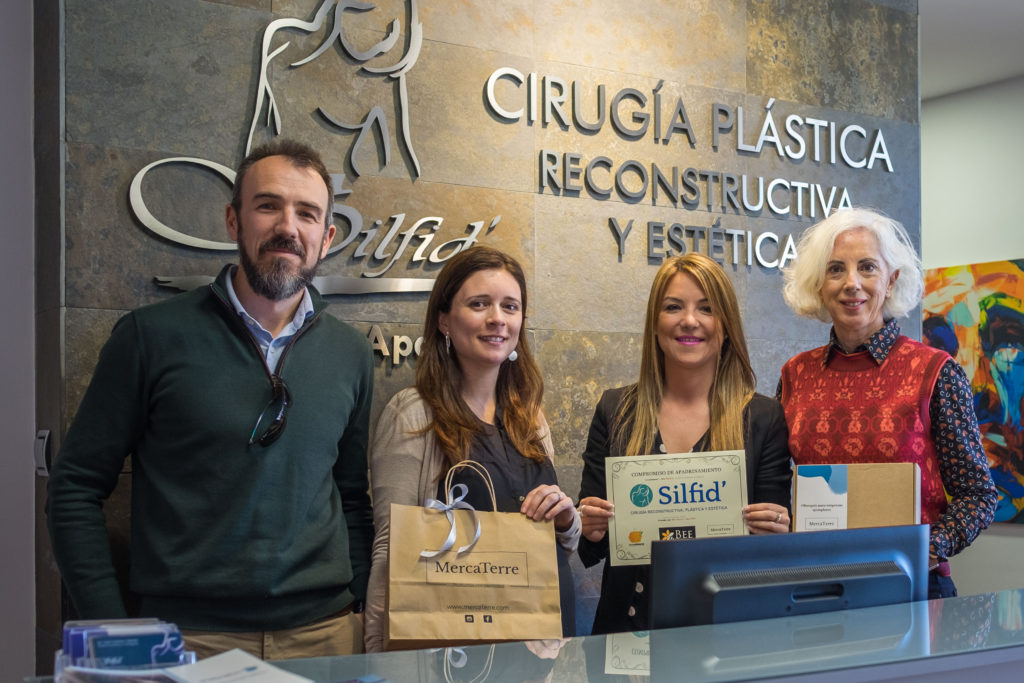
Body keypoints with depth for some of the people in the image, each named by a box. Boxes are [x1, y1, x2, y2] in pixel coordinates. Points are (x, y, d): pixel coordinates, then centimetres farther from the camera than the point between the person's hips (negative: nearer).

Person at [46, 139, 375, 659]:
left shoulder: (350, 355, 5)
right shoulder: (151, 336, -5)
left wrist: (363, 614, 4)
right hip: (188, 635, -3)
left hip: (324, 631, 3)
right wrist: (111, 633, -8)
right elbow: (76, 489, -3)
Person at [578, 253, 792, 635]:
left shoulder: (764, 418, 5)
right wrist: (590, 530, -8)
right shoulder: (615, 411, 9)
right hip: (629, 623, 1)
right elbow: (588, 552, 12)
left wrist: (774, 534, -13)